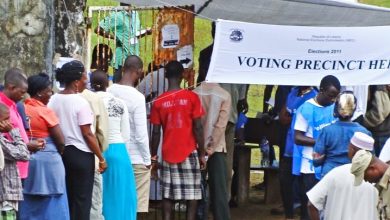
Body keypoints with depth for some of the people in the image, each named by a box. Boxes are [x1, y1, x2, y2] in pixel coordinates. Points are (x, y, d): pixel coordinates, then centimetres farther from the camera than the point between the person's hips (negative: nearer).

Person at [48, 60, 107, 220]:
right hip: (80, 154, -6)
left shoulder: (53, 100, 3)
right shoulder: (80, 102, -14)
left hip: (61, 152, 6)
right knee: (82, 199, 1)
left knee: (65, 197, 14)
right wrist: (101, 159, -8)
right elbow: (87, 134, -14)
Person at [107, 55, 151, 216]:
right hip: (137, 159, -5)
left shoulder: (109, 92, 0)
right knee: (138, 206, 1)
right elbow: (141, 134, -16)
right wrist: (147, 159, -2)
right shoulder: (137, 97, -15)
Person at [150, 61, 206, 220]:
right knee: (192, 193, 5)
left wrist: (153, 154, 12)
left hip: (168, 154, 2)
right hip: (189, 153, -2)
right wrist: (202, 153, 0)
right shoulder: (192, 97, -6)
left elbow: (156, 132, 0)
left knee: (168, 194, 5)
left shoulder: (159, 102, 0)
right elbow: (198, 128, -7)